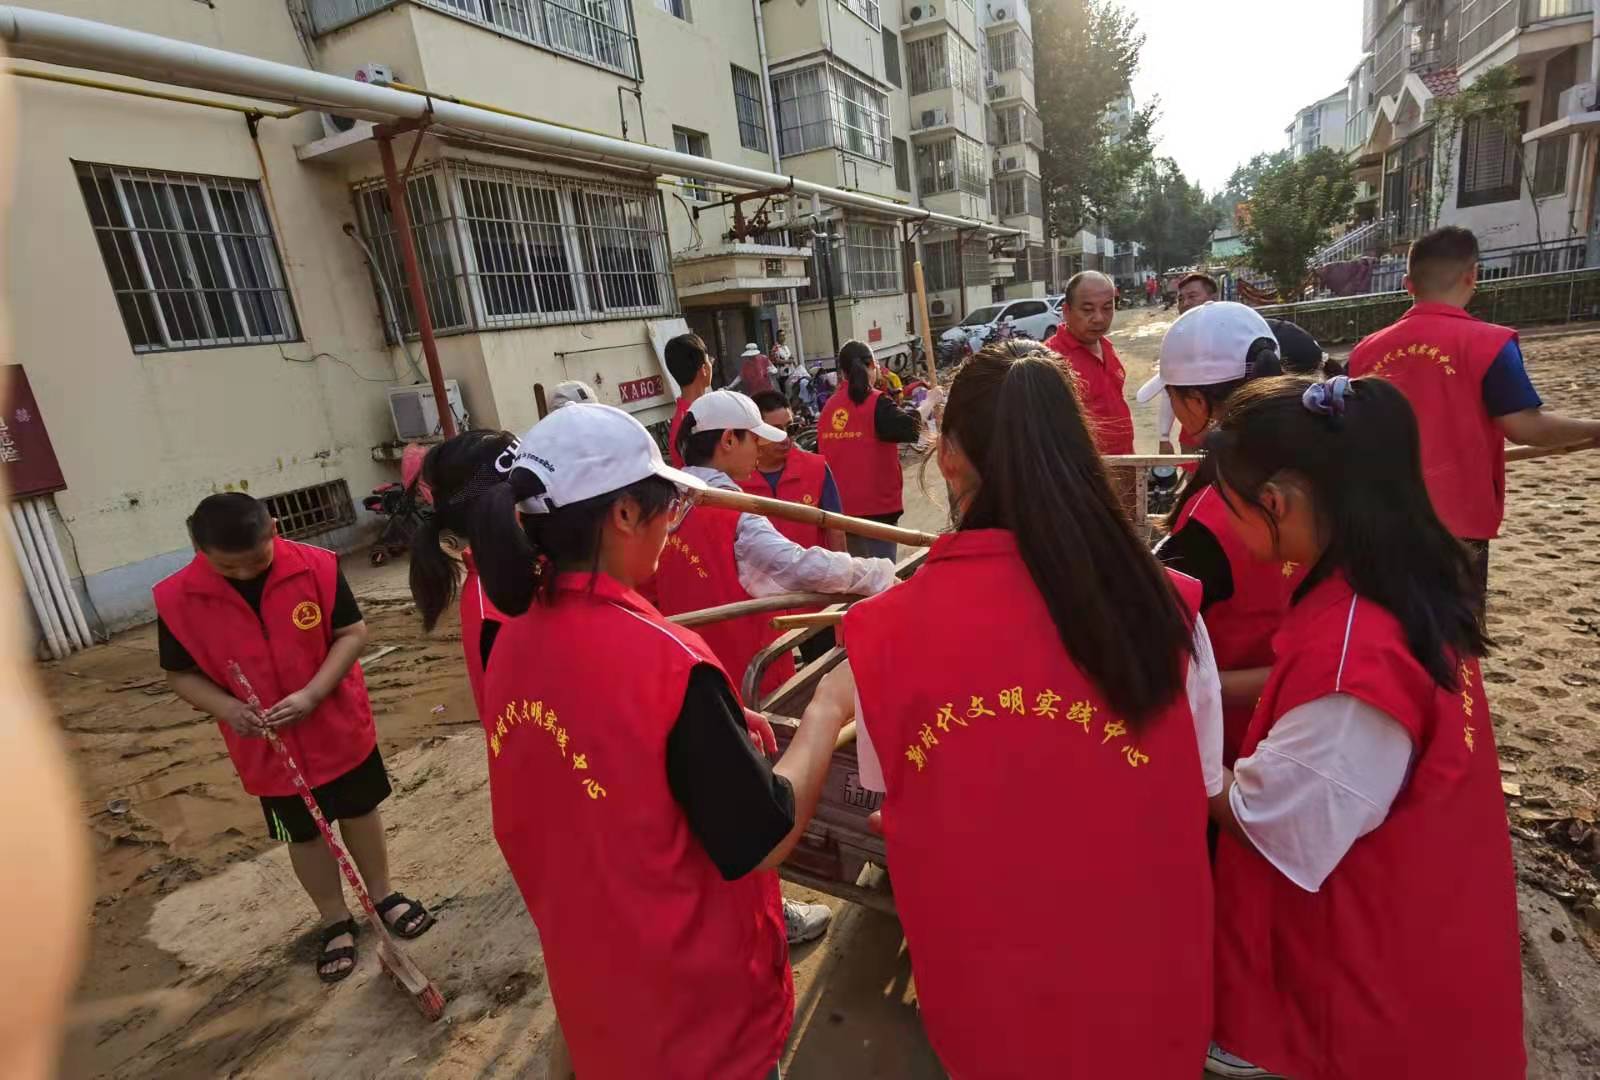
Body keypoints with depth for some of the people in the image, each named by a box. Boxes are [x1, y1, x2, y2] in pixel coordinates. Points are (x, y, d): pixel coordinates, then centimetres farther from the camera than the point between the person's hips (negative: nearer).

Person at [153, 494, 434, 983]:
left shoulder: (317, 567, -18)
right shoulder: (178, 599, -14)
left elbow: (352, 632, -12)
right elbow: (181, 674, -3)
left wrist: (313, 693, -24)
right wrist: (225, 707, -22)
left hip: (339, 726, -1)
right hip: (266, 748, 1)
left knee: (361, 812, 17)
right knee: (304, 835, 16)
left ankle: (384, 894, 40)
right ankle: (336, 922, 37)